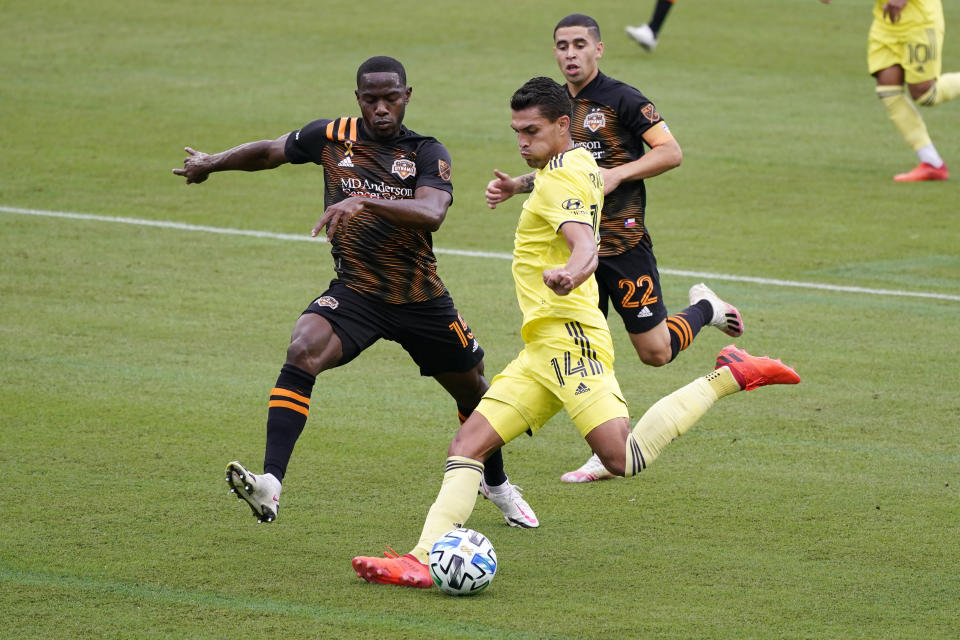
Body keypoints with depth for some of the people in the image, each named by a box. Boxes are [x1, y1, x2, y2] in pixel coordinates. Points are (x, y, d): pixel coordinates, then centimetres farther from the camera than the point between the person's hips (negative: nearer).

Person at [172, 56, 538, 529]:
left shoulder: (428, 153, -8)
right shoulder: (332, 136, -2)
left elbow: (432, 213, -28)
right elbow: (269, 152, 17)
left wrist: (365, 201, -41)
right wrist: (211, 163, 27)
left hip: (421, 299, 1)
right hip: (354, 291, 0)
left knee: (473, 389, 15)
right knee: (303, 348, -30)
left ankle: (497, 484, 48)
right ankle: (269, 486, -40)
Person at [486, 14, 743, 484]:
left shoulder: (621, 99, -10)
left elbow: (671, 151, -13)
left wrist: (617, 174, -21)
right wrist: (515, 186, 7)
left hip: (624, 242, -6)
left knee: (654, 352, -3)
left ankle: (705, 309, 27)